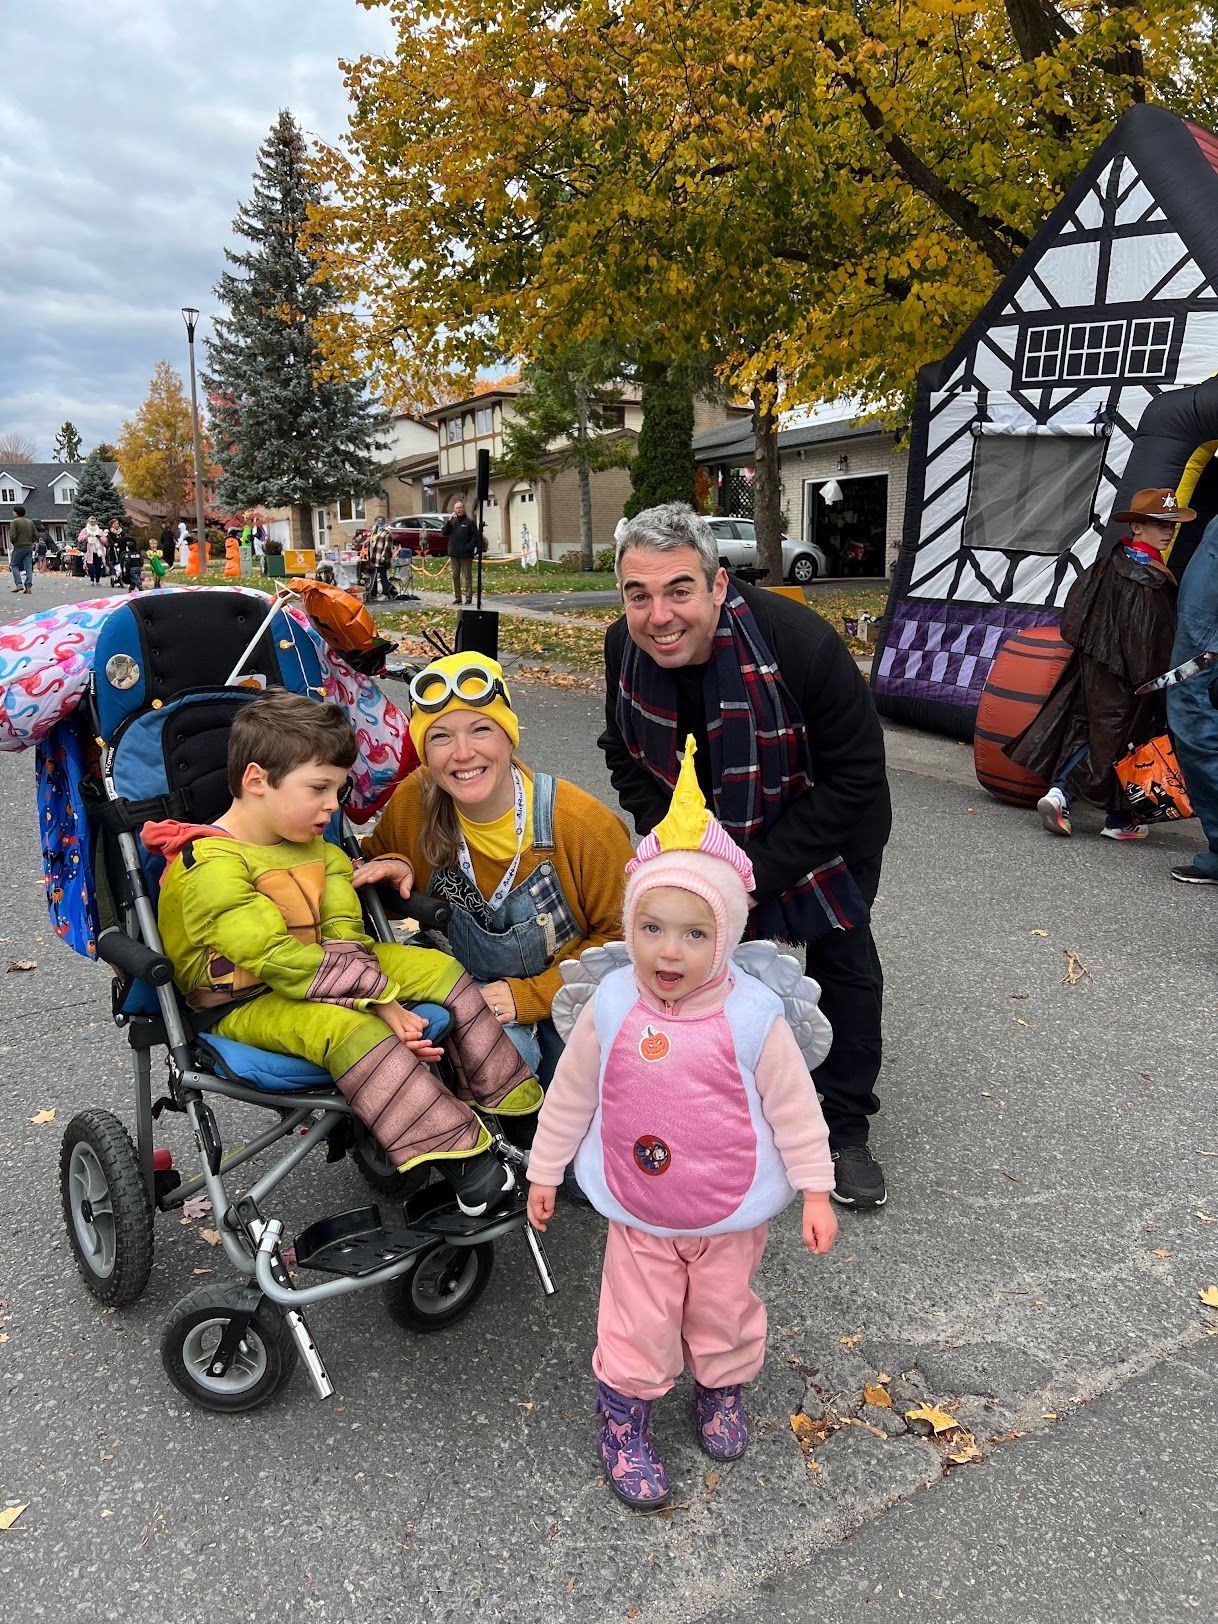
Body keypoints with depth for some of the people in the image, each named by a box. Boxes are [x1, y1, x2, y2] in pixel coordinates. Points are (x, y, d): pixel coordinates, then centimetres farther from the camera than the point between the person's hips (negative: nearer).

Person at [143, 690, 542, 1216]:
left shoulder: (316, 849, 3)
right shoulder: (211, 868, -24)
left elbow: (343, 939, -5)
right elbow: (280, 961, -30)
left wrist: (380, 999, -23)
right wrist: (381, 998, -28)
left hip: (316, 977, 8)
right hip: (244, 1005, -8)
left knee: (441, 969, -2)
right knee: (348, 1028, -36)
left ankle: (509, 1101, 8)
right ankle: (461, 1159, -30)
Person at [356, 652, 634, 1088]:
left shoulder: (585, 824, -20)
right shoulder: (414, 802, -11)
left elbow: (621, 937, -9)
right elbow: (375, 860, 11)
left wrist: (530, 995, -17)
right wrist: (392, 872, -14)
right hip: (470, 994, 1)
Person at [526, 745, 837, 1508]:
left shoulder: (751, 1017, -22)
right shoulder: (611, 1008, -17)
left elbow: (794, 1109, -10)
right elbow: (570, 1094, -2)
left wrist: (816, 1192, -6)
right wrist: (544, 1171, 6)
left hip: (732, 1212, 0)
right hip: (638, 1212, 1)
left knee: (724, 1311, 23)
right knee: (638, 1323, 14)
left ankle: (723, 1387, 53)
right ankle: (624, 1418, 41)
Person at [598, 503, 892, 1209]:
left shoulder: (802, 643, -38)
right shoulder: (625, 647, -22)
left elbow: (856, 775, -29)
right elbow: (626, 755, -5)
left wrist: (760, 870, -31)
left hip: (825, 831, -3)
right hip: (710, 829, 4)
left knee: (845, 963, 4)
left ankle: (845, 1131, 23)